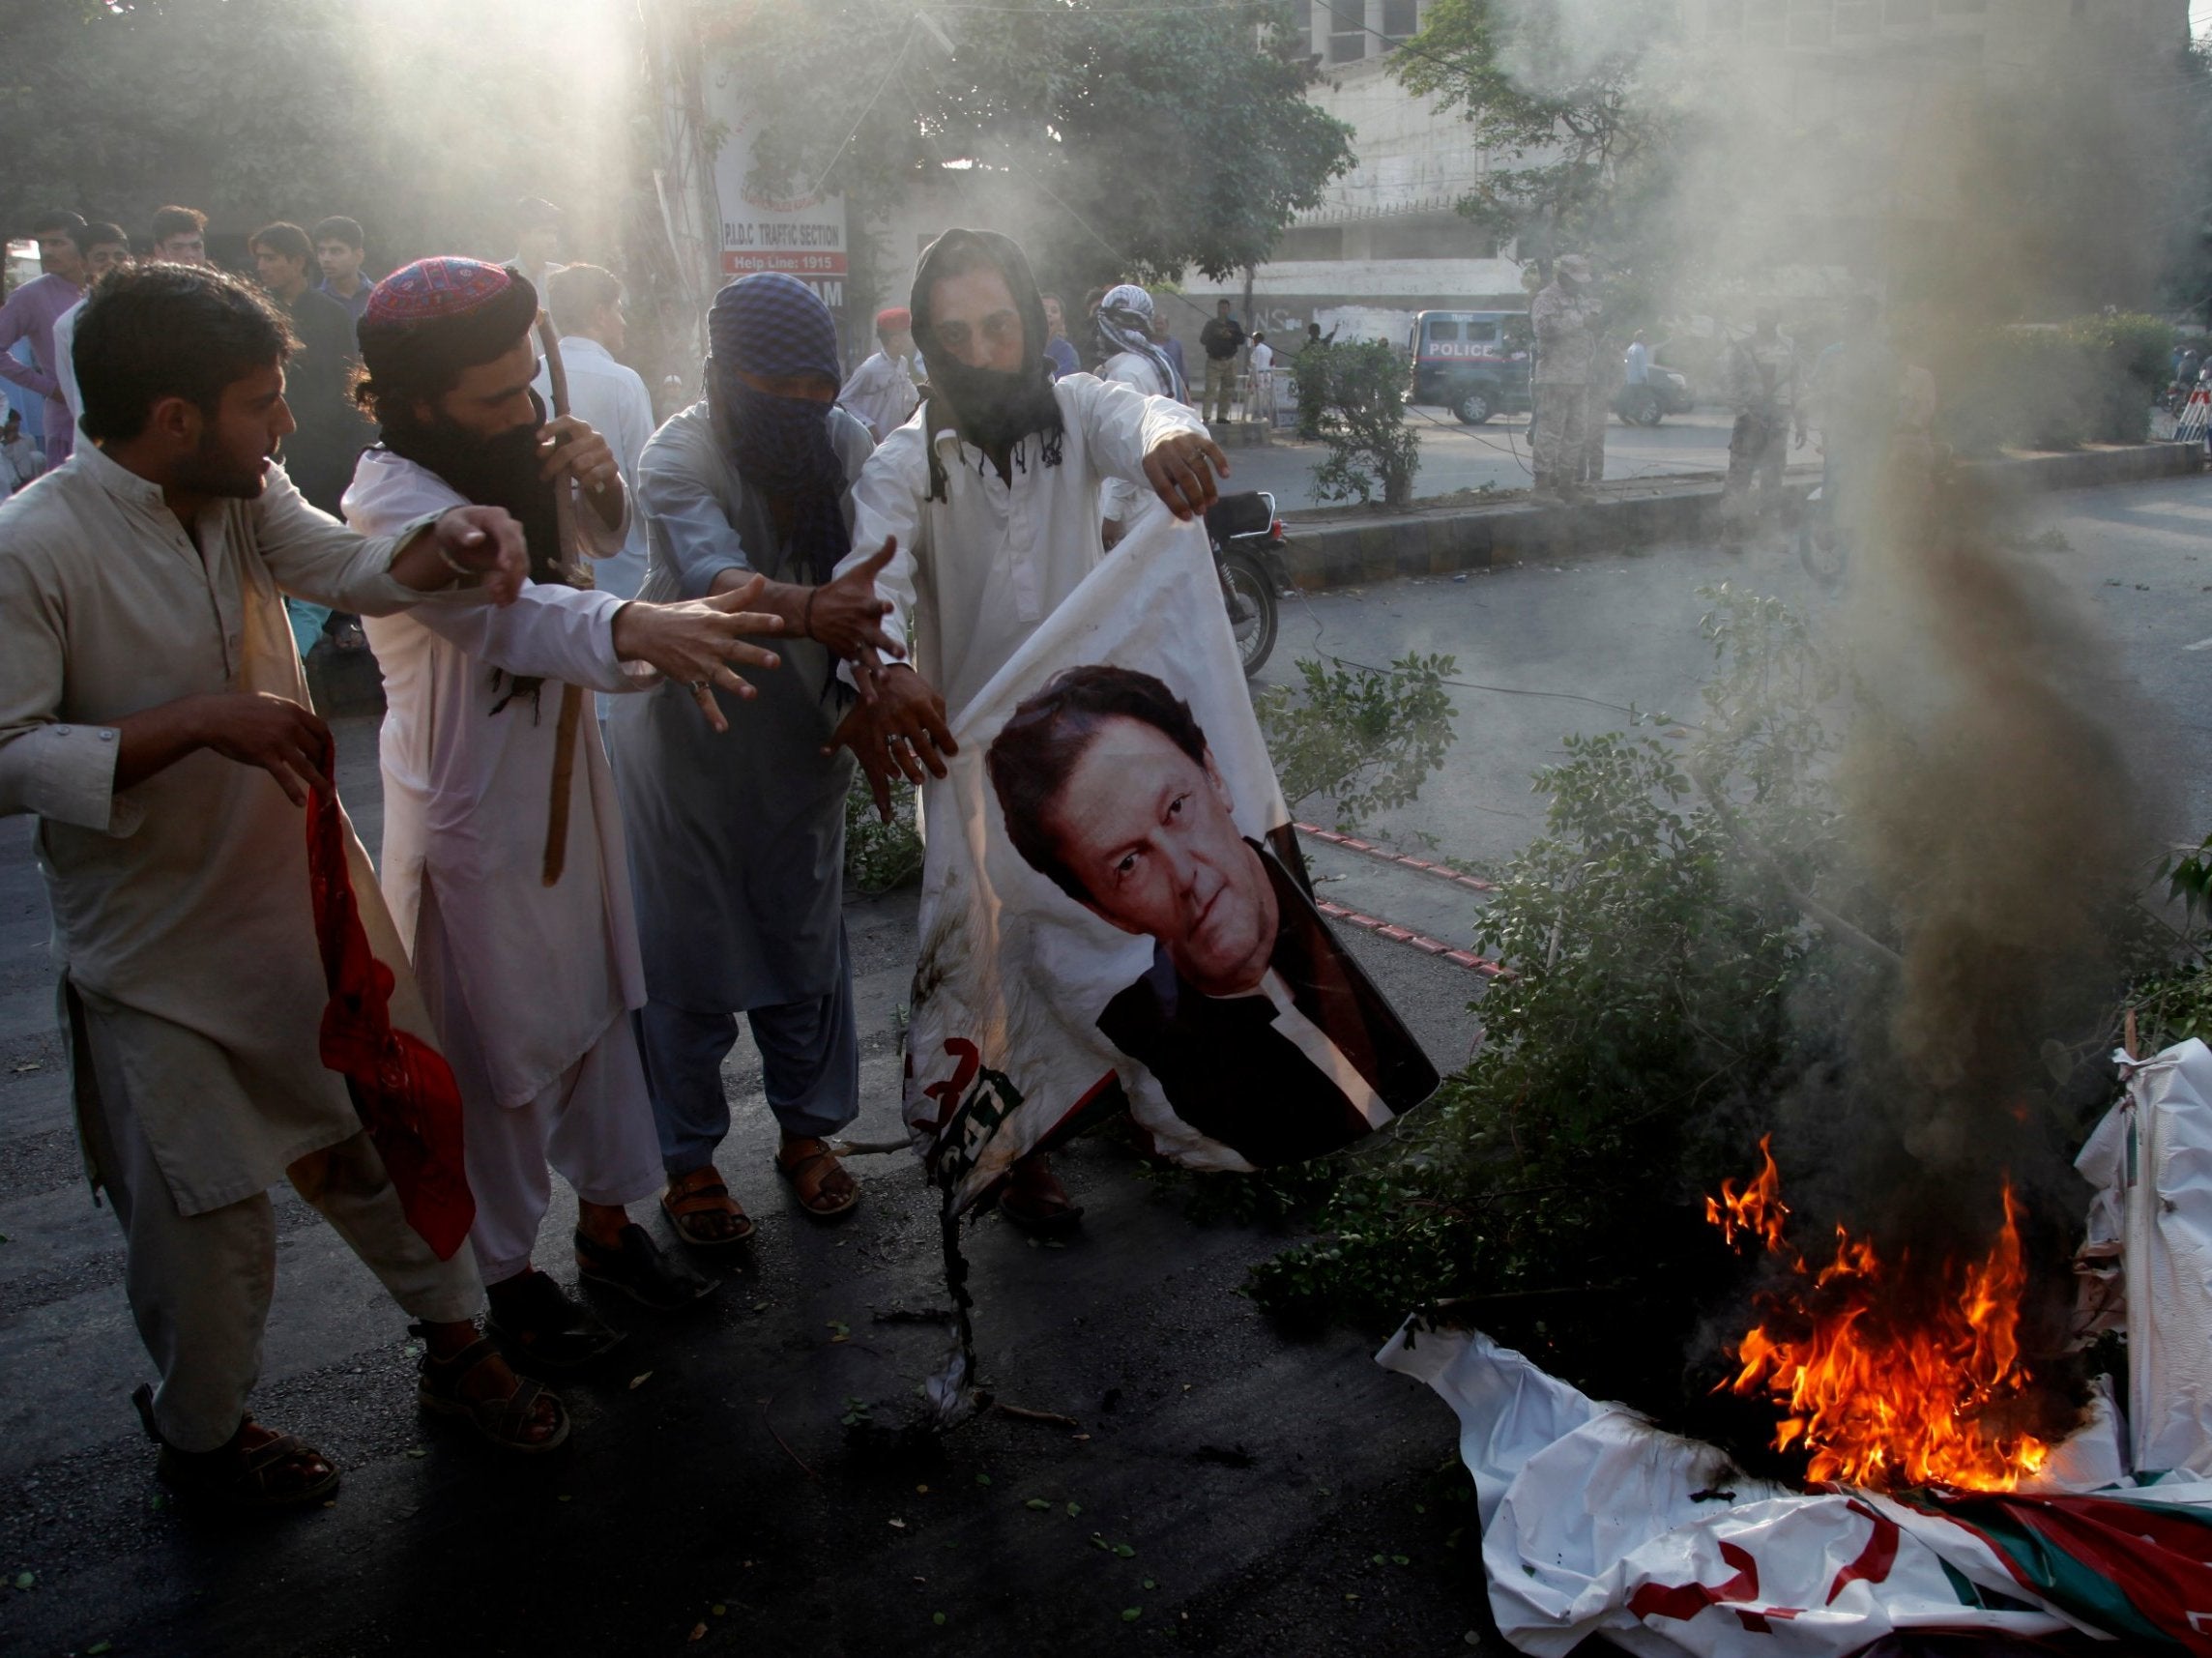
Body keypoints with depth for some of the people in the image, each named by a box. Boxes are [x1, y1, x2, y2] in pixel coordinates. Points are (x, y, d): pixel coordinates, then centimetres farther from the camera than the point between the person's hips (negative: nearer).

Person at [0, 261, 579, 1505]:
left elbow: (352, 568, -12)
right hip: (161, 952, -6)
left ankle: (456, 1345, 40)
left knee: (388, 1140, 18)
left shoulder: (244, 493, 0)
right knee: (210, 1218, 8)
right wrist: (199, 723, -31)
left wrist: (446, 541, -33)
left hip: (307, 902, 6)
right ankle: (203, 1434, 35)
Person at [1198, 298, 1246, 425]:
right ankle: (1206, 416, -17)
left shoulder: (1234, 325, 11)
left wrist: (1230, 336, -15)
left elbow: (1242, 339, 2)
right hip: (1214, 361, -3)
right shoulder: (1211, 324, 7)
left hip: (1230, 362, 3)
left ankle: (1222, 416, 12)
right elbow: (1203, 339, -2)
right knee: (1211, 389, -13)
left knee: (1227, 391, 4)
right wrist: (1216, 334, -15)